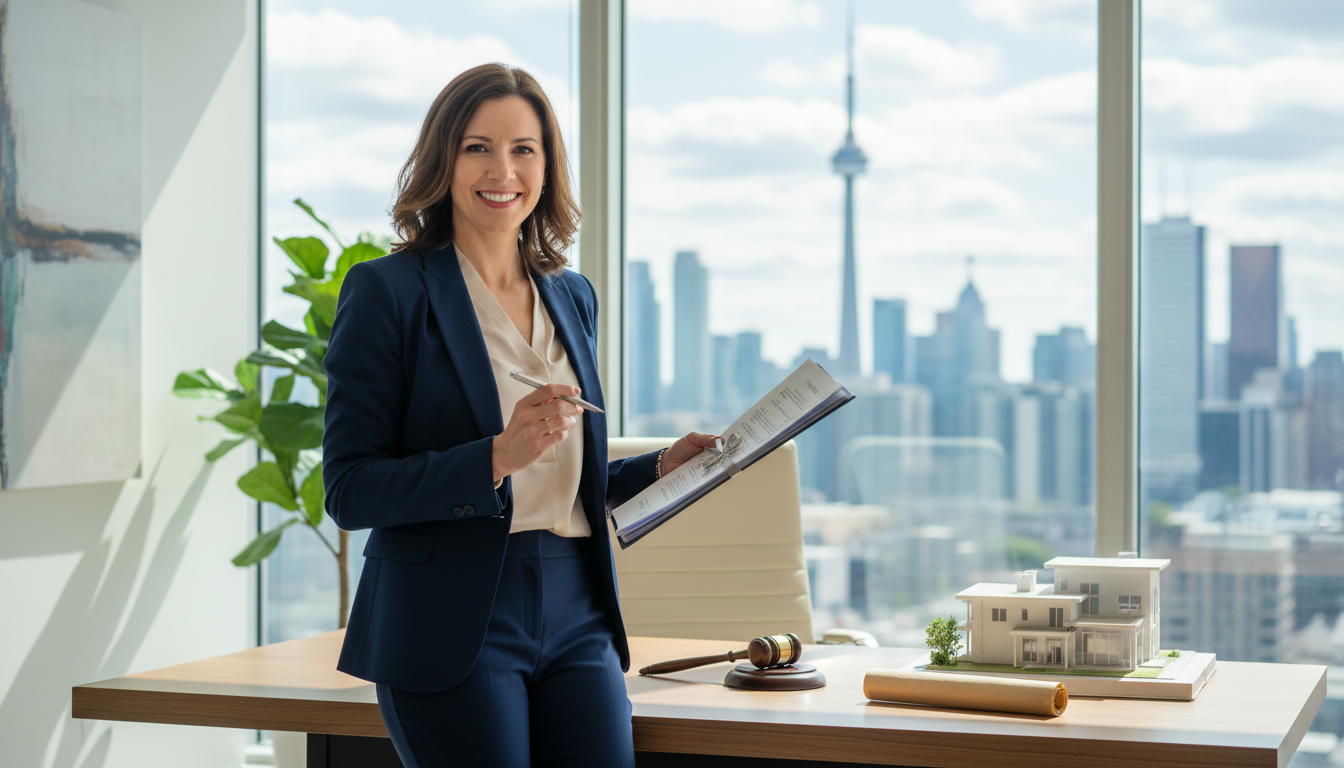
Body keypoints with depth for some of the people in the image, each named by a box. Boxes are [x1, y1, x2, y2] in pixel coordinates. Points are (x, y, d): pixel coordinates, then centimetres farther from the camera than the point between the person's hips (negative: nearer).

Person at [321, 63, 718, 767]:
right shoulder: (386, 291, -4)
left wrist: (662, 466, 6)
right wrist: (497, 457, -20)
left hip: (575, 622, 5)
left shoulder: (573, 298, 15)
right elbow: (349, 491, -9)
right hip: (451, 626, -5)